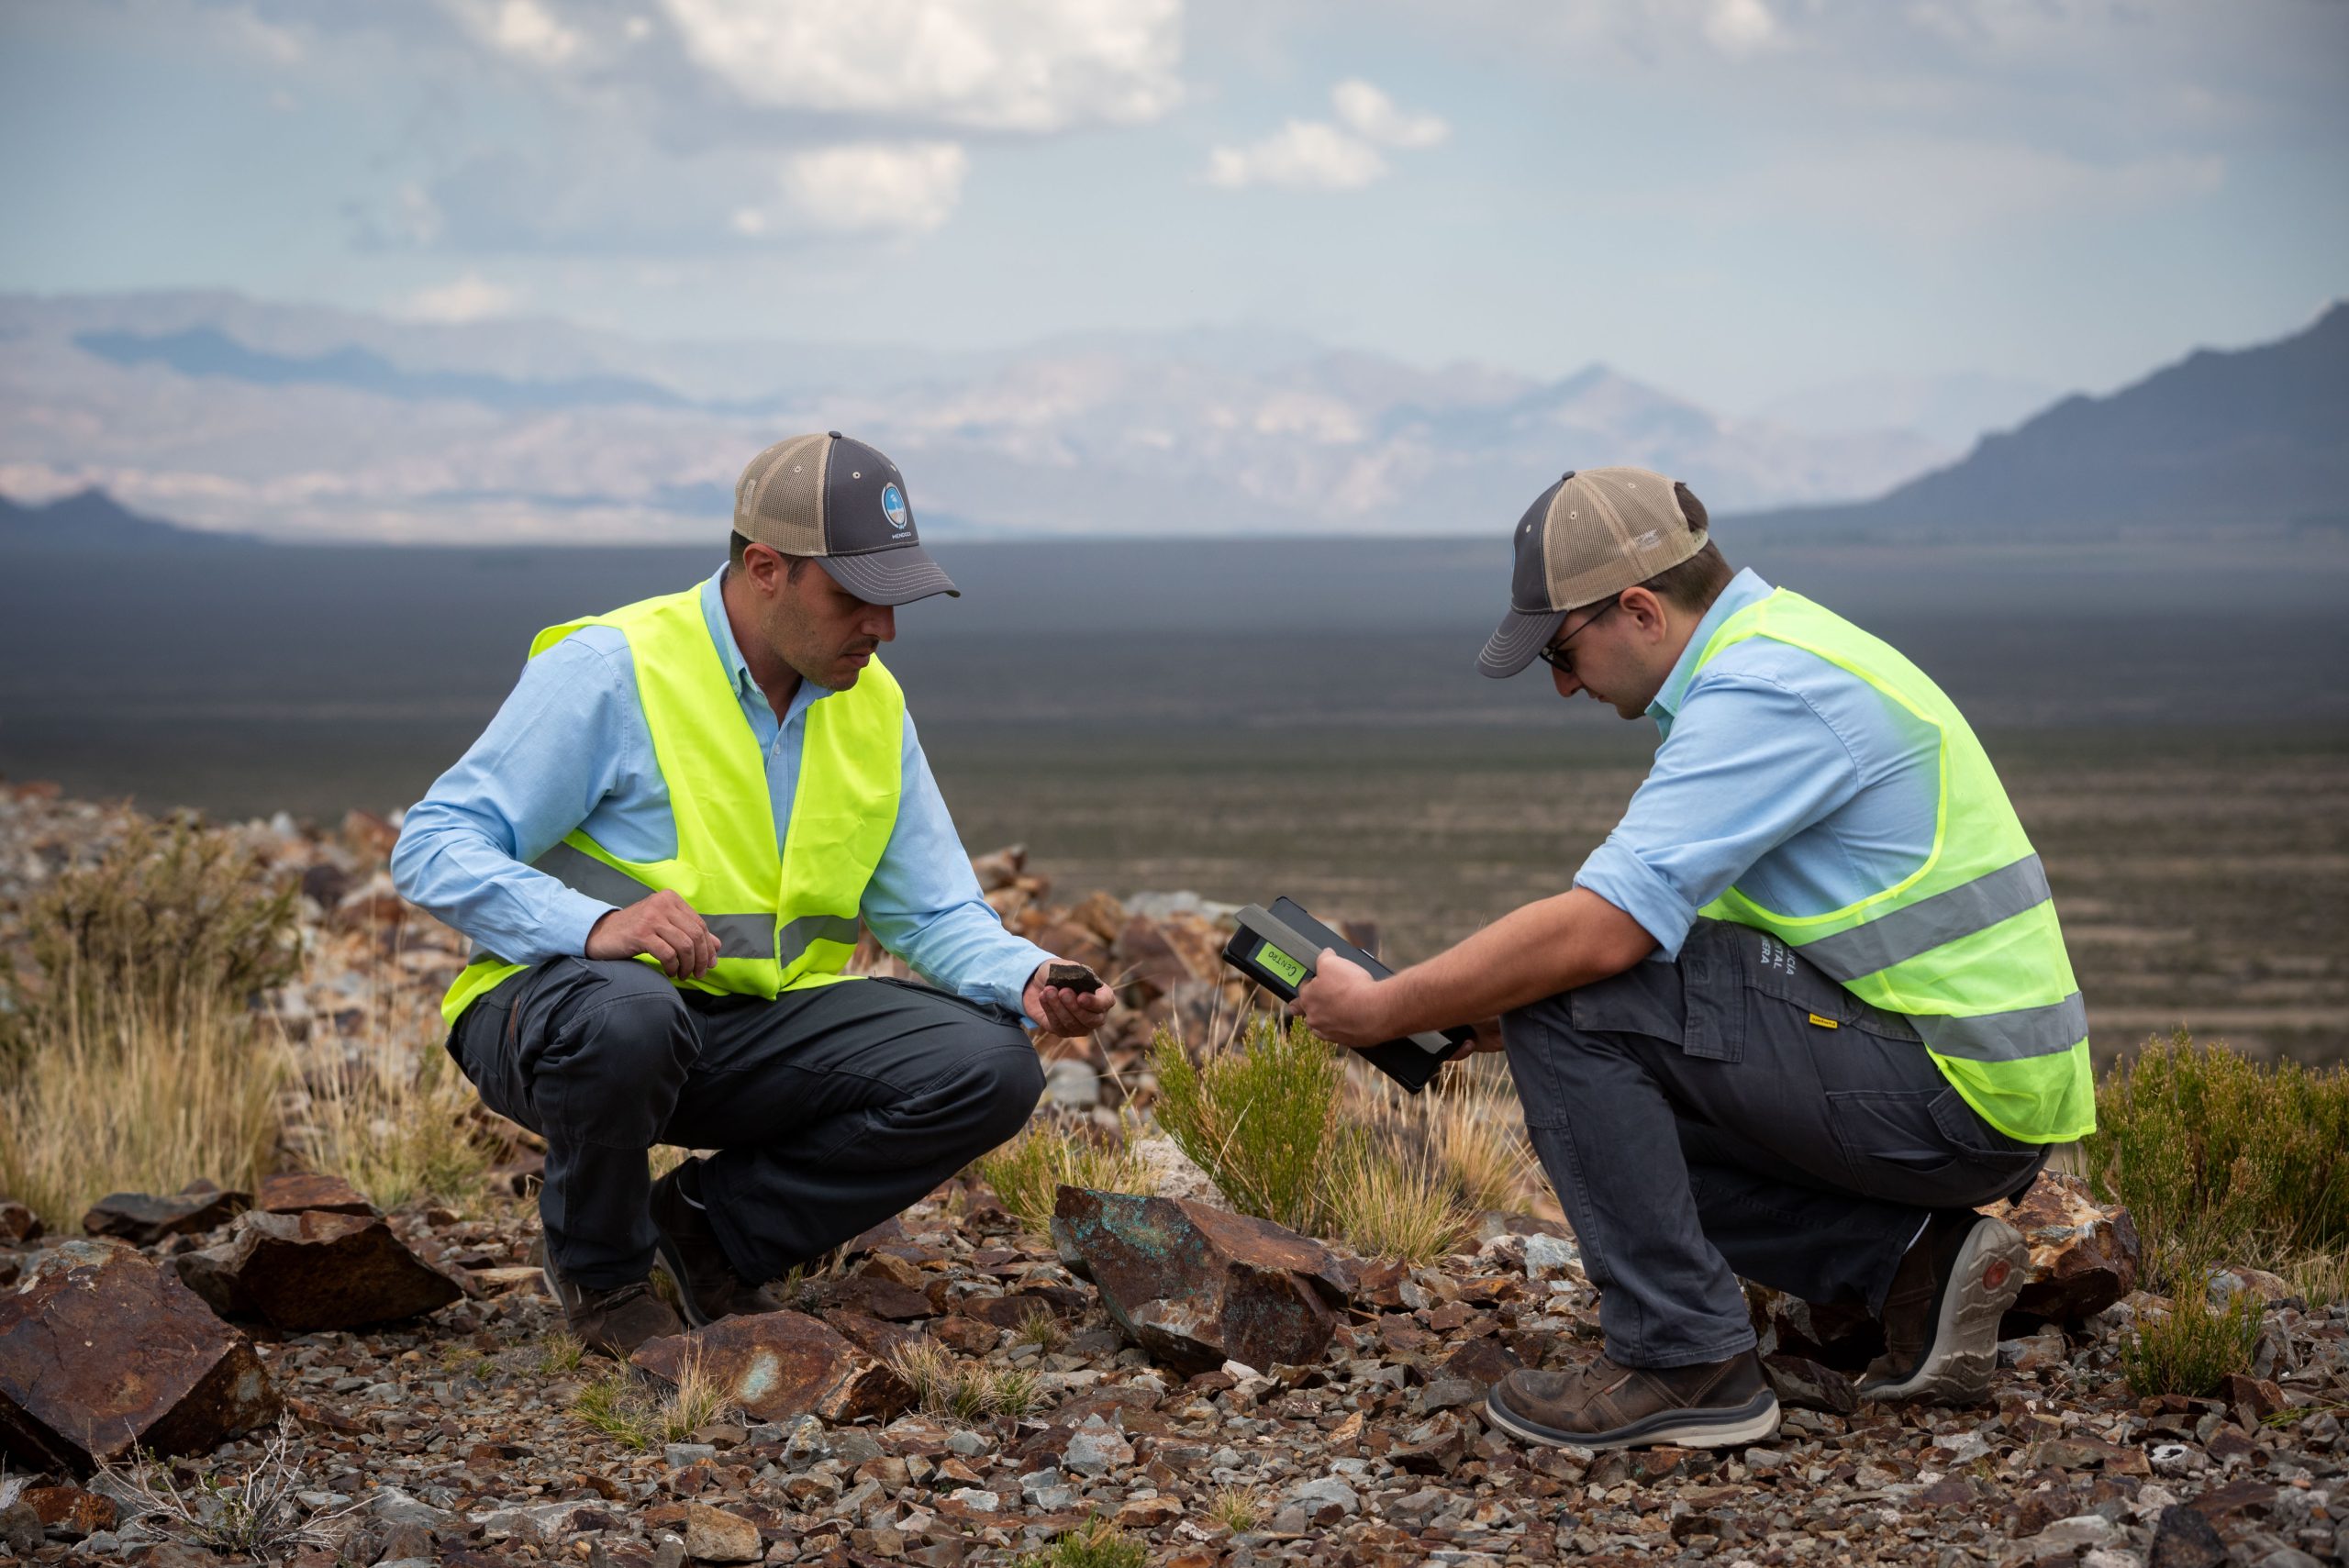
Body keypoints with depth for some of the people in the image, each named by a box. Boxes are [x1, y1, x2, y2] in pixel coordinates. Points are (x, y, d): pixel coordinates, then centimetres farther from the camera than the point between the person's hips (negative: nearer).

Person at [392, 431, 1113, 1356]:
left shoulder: (872, 705, 5)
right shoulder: (610, 670, -15)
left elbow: (932, 912, 8)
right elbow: (434, 847, -18)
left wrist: (1031, 982, -15)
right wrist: (596, 926, -35)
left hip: (759, 1028, 6)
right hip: (561, 999, -5)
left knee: (989, 1069, -15)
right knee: (627, 1016, -41)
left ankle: (714, 1225, 3)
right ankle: (600, 1269, -9)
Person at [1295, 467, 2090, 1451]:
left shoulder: (1763, 692, -18)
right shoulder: (1770, 647, 14)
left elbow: (1596, 932, -25)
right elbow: (1654, 919, 19)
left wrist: (1385, 1011, -13)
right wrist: (1467, 1019, 9)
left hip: (1955, 1094, -10)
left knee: (1570, 1000, -15)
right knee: (1612, 1115, 17)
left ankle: (1685, 1363, -11)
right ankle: (1911, 1260, 8)